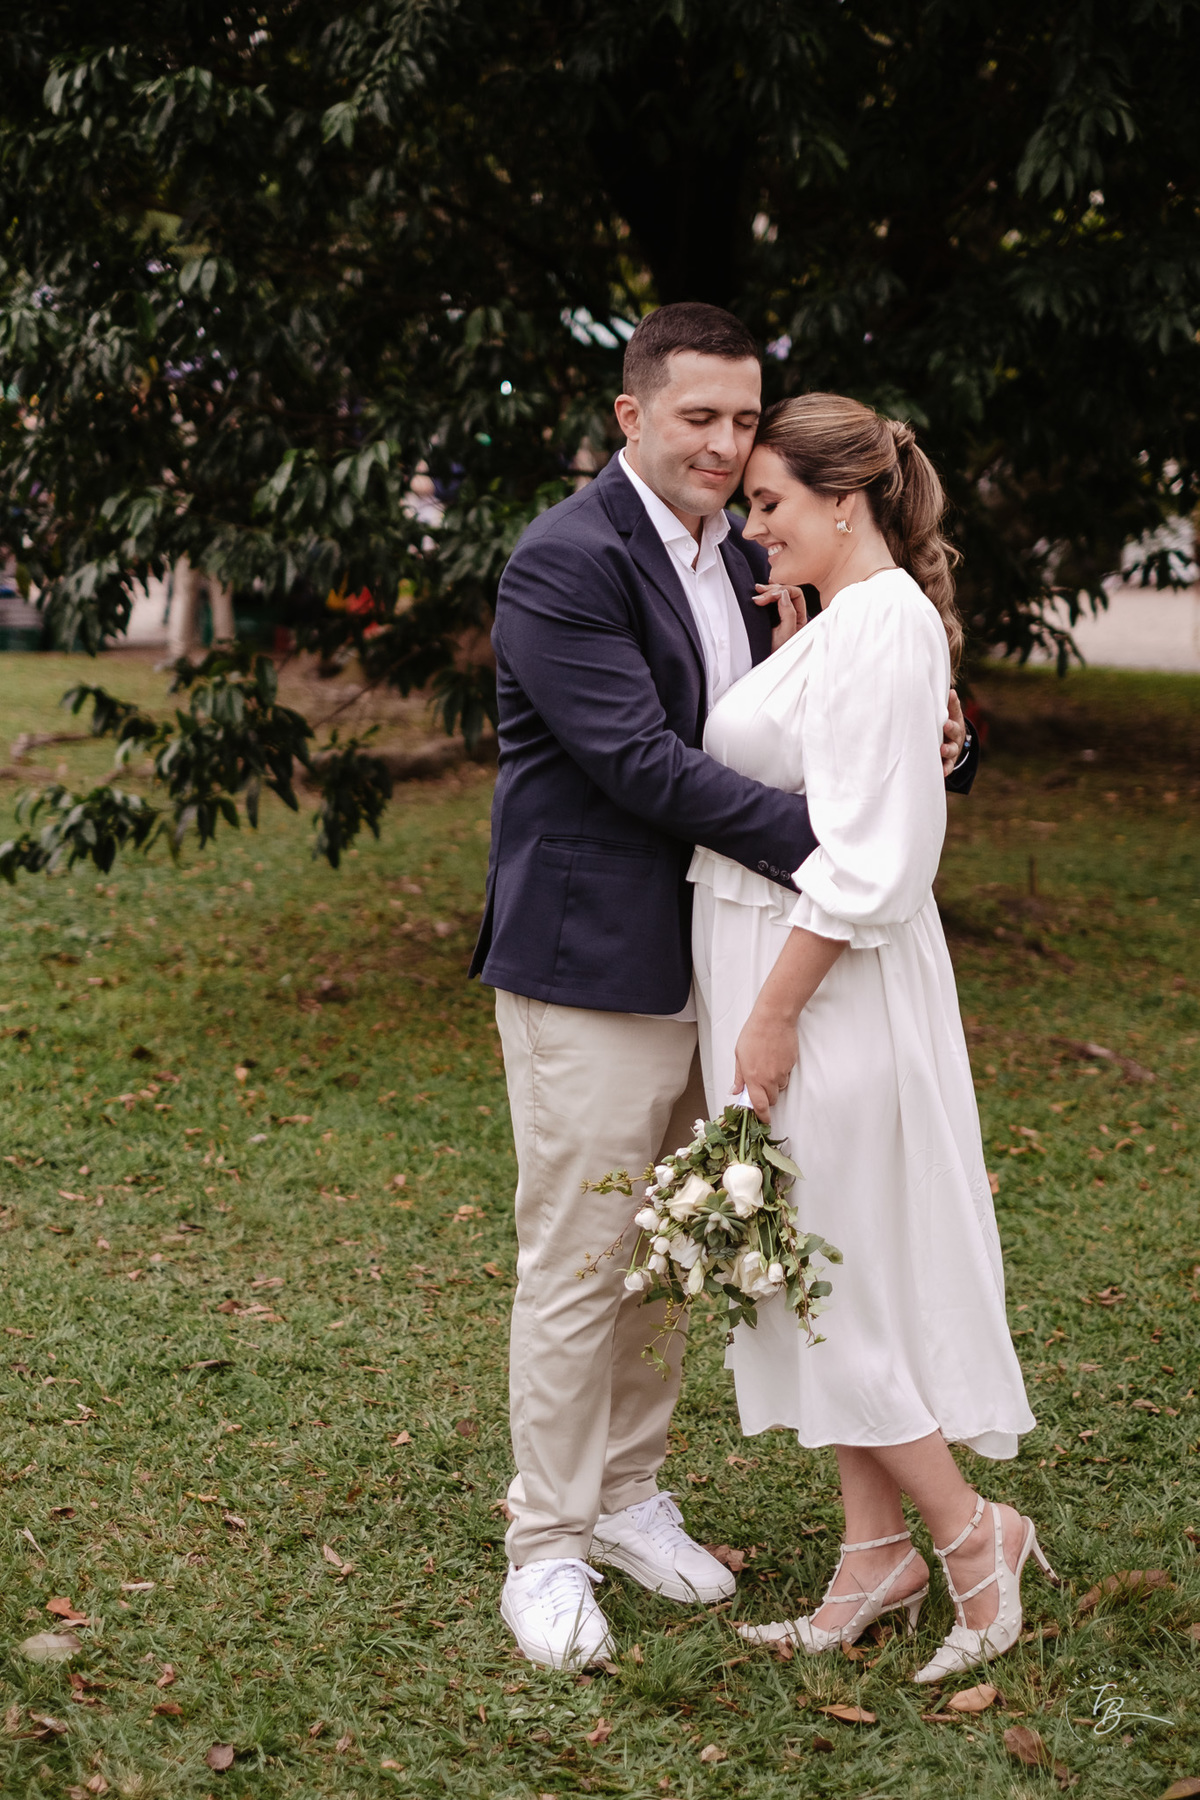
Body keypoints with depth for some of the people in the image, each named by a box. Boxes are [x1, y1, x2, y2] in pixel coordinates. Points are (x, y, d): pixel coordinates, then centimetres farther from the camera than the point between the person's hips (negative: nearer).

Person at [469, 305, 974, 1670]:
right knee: (575, 1267, 0)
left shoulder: (740, 563, 12)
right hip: (589, 970, -8)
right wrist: (822, 839, -26)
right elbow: (641, 762, -22)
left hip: (705, 968, 8)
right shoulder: (564, 562, -14)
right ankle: (545, 1549, 14)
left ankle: (627, 1497, 33)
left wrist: (923, 745, -8)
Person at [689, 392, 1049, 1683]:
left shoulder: (880, 622, -17)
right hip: (790, 974, 10)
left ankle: (971, 1534, 12)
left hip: (827, 983, -10)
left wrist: (772, 1017, -20)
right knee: (820, 1282, 14)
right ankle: (876, 1554, 23)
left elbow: (861, 861, -23)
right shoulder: (843, 620, 14)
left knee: (829, 1276, -1)